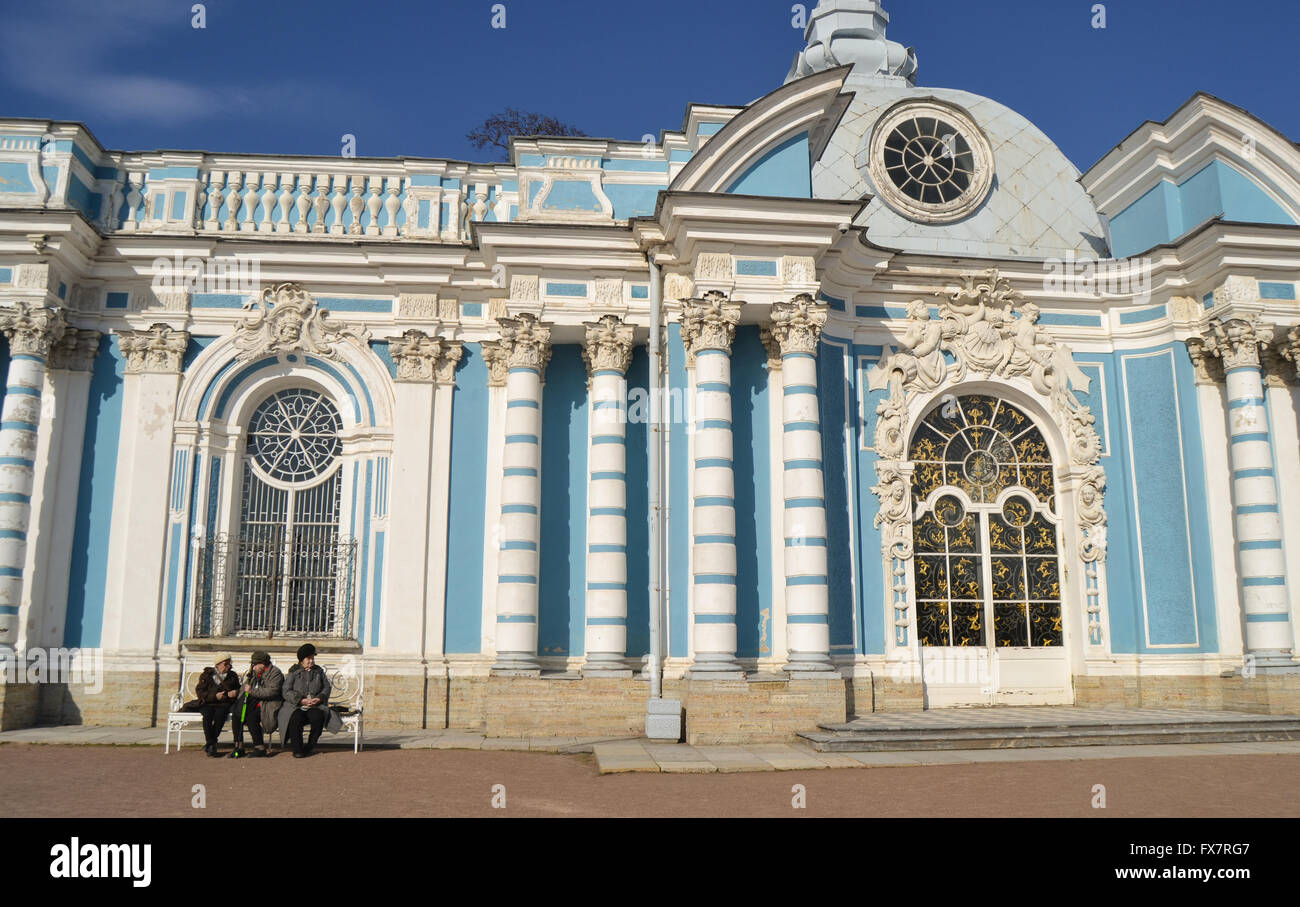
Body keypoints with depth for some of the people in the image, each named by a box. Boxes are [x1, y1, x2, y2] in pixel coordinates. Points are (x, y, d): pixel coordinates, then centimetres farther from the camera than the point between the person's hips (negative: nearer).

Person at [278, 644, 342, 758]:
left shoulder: (319, 671, 14)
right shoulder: (294, 672, 5)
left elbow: (327, 687, 13)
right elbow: (286, 692, -3)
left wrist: (320, 698, -7)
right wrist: (301, 700, -16)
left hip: (315, 706, 2)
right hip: (296, 706, -2)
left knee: (318, 717, -31)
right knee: (295, 719, -34)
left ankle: (310, 746, -13)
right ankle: (297, 749, -18)